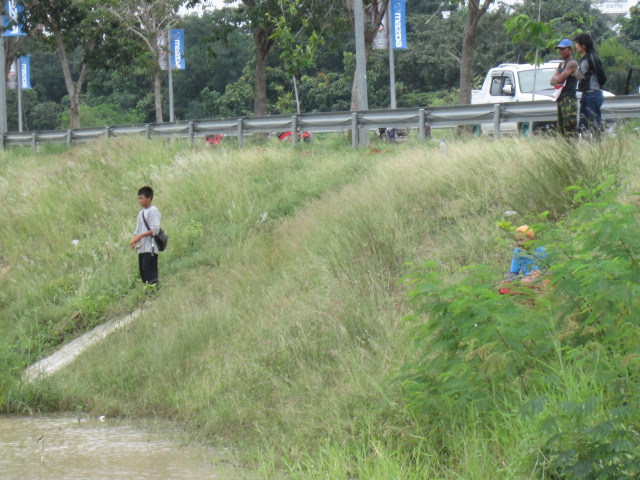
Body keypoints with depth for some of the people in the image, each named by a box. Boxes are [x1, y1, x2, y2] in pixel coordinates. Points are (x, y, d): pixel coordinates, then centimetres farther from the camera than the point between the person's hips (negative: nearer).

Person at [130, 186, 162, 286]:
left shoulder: (153, 211, -7)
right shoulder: (141, 213, 18)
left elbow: (155, 230, -15)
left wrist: (140, 236, -19)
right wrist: (134, 239, 0)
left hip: (150, 248, -9)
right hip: (141, 248, 9)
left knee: (148, 269, -16)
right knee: (142, 270, 6)